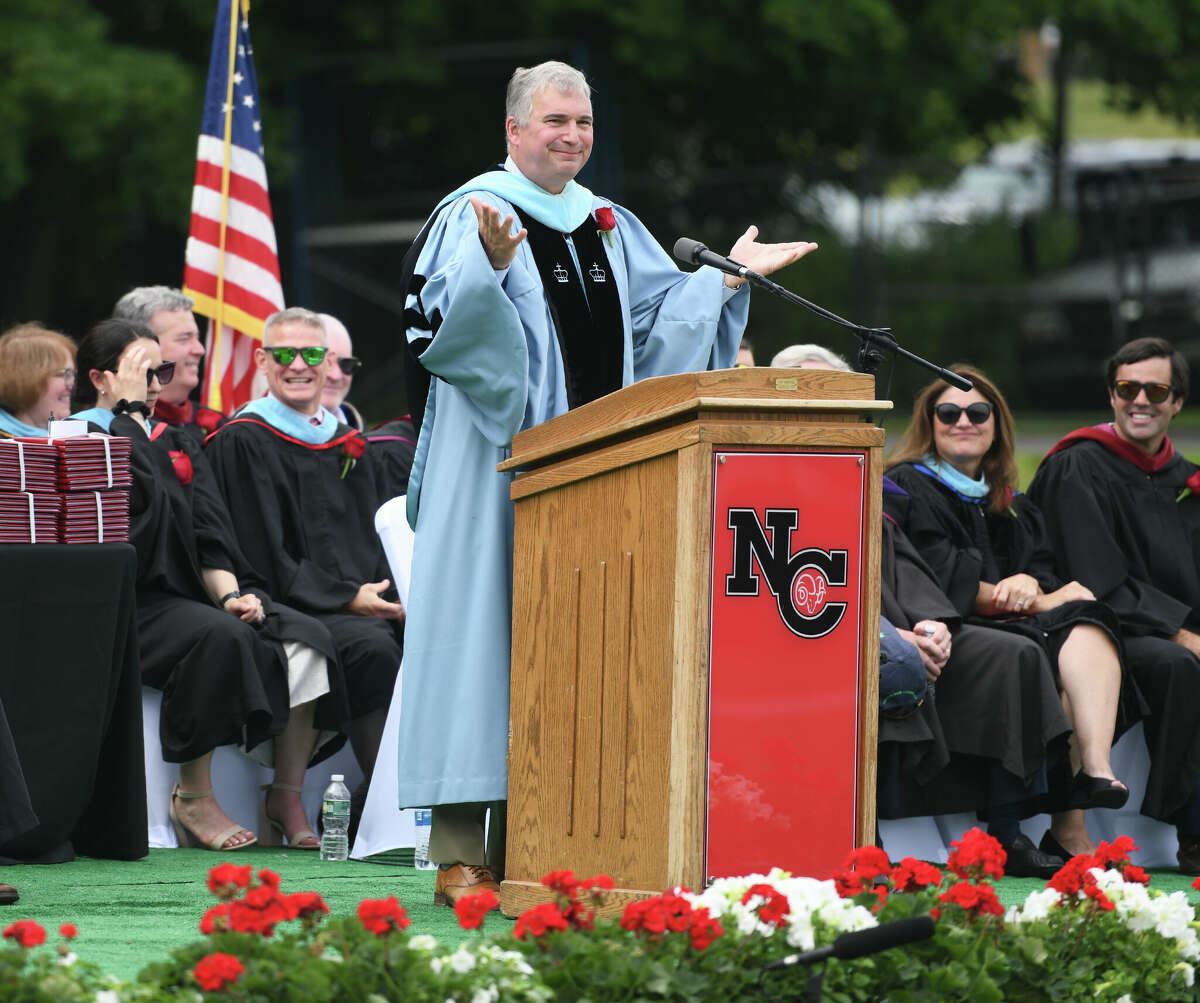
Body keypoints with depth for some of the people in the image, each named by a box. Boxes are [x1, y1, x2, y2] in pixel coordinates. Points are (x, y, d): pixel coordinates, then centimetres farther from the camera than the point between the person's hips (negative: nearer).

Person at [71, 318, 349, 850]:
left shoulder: (178, 443, 23)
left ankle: (286, 799, -16)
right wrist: (129, 408, -8)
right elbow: (141, 492, -17)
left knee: (307, 638, -18)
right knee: (220, 636, -36)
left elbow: (208, 530, 11)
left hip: (192, 596, 7)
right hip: (129, 603, -7)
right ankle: (193, 799, -26)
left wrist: (230, 594, -6)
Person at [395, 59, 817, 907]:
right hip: (498, 457, -7)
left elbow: (662, 318, 19)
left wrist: (728, 275, 11)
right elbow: (452, 322, -18)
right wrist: (492, 268, -35)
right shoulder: (474, 216, -5)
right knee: (488, 624, -8)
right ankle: (460, 855, -8)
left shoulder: (608, 226, 16)